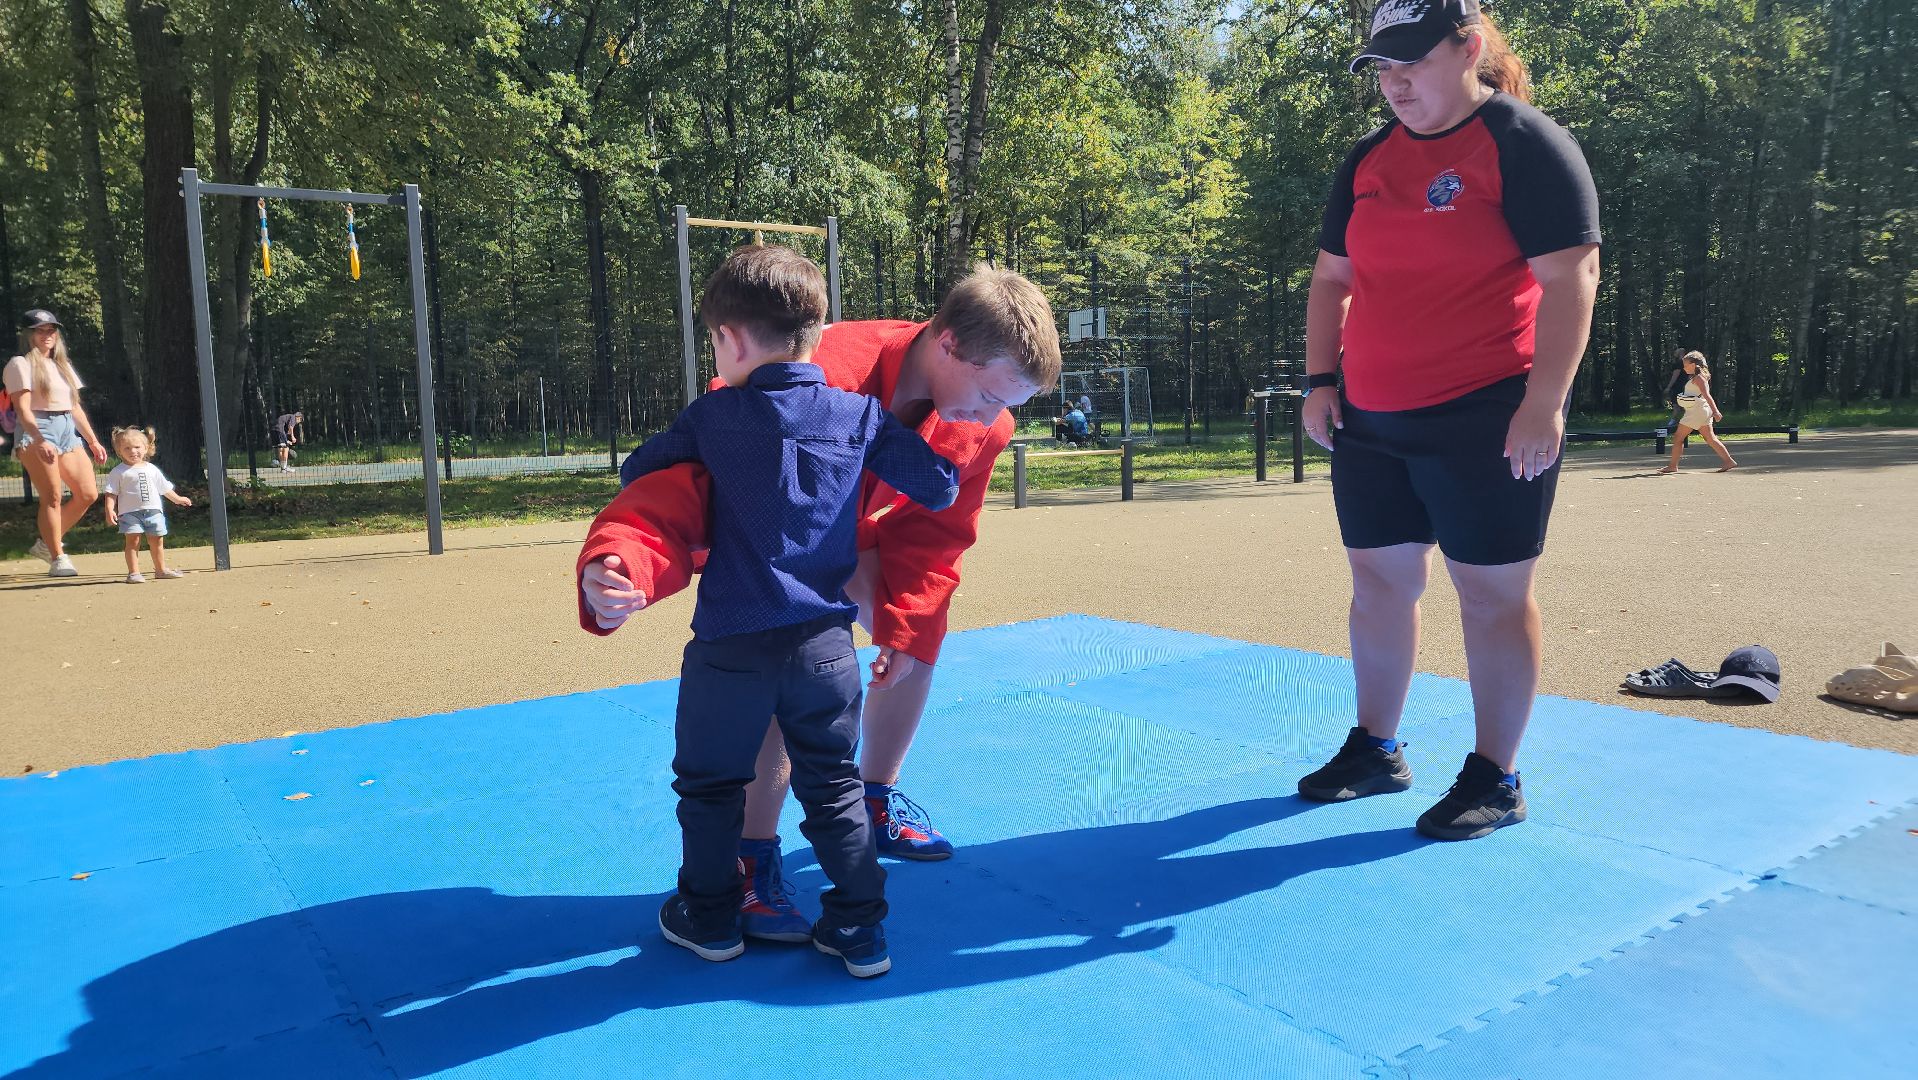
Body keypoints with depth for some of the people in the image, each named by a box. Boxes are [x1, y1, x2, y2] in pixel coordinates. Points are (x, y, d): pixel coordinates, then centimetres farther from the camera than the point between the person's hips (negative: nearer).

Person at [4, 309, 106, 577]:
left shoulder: (63, 365, 21)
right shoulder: (20, 364, -1)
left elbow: (75, 407, 22)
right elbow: (23, 409, -12)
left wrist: (93, 442, 16)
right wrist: (39, 440, -25)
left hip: (68, 432, 7)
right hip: (36, 433, -7)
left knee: (88, 493, 0)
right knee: (52, 496, -11)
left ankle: (47, 543, 15)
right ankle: (57, 558, -6)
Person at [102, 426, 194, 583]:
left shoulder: (152, 469, 13)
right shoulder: (118, 472, -1)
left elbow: (164, 487, 25)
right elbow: (111, 493, -5)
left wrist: (177, 499, 33)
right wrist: (110, 510, -17)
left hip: (153, 511, 4)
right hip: (130, 512, -4)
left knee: (157, 541, 10)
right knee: (132, 541, -8)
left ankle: (161, 569, 23)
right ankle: (134, 572, -6)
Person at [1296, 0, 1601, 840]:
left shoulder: (1527, 144, -6)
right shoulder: (1368, 161, 13)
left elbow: (1570, 276, -12)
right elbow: (1332, 280, 17)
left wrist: (1543, 403, -19)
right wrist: (1320, 380, 7)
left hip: (1486, 421, -6)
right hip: (1369, 423, 7)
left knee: (1491, 593, 1)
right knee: (1379, 581, 11)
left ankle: (1494, 779, 13)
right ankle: (1375, 750, 26)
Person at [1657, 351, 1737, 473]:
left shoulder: (1698, 378, -12)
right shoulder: (1698, 377, 16)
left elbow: (1707, 395, -21)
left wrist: (1715, 411, -28)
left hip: (1696, 412, -10)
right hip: (1702, 412, 10)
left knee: (1678, 437, -3)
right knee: (1710, 439, 8)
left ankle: (1673, 466, -1)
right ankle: (1729, 461, 5)